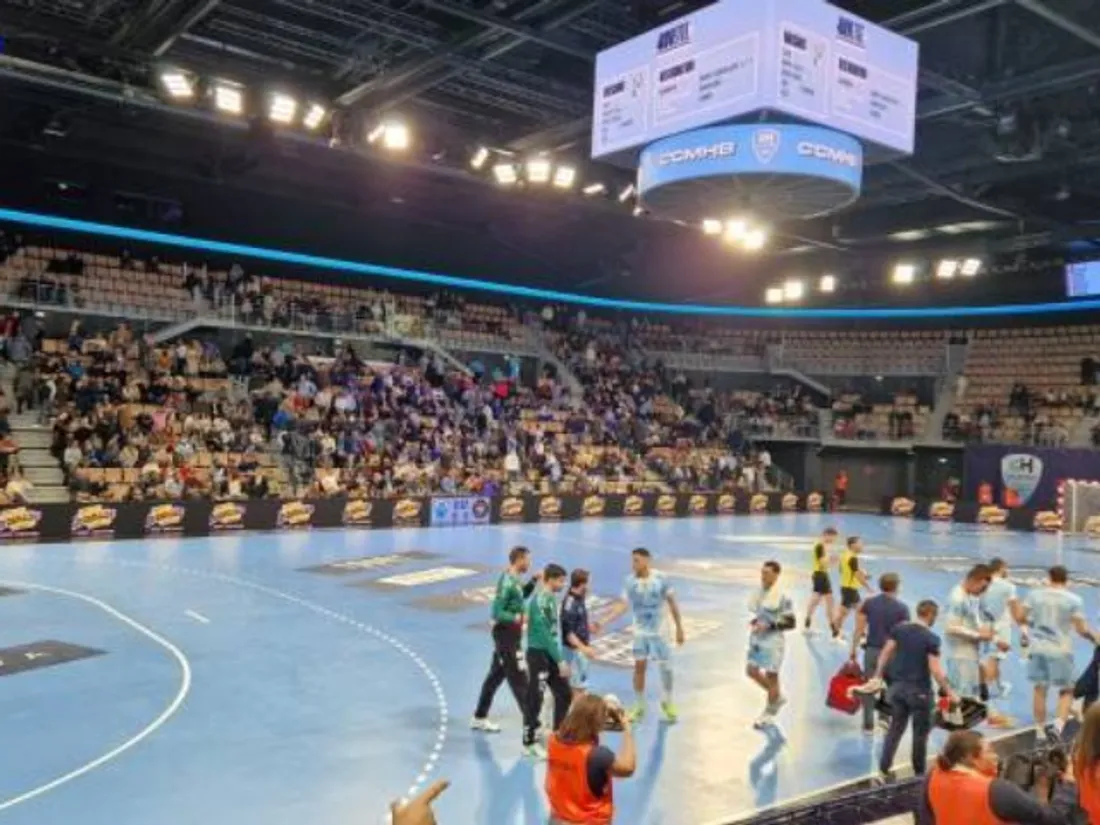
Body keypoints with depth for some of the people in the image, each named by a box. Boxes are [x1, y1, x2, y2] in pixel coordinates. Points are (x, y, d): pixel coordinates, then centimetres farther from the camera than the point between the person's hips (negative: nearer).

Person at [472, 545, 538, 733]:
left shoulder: (513, 579, 5)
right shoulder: (507, 583, -23)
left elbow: (521, 596, 22)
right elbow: (496, 613, -24)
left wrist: (533, 581, 9)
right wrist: (517, 618, -32)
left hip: (510, 634, 10)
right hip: (506, 634, -10)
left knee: (496, 675, 17)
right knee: (518, 679, -3)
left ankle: (480, 718, 28)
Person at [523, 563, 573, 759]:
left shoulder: (550, 598, 8)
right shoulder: (539, 601, -20)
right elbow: (544, 634, -22)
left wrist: (559, 658, 15)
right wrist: (560, 661, -20)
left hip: (550, 654, 9)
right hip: (538, 654, -9)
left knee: (564, 695, 12)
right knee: (535, 699, 0)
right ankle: (530, 743, 13)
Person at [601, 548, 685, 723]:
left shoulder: (660, 578, -16)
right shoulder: (630, 581, -12)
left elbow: (672, 603, -6)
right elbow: (623, 605, -13)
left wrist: (679, 628, -3)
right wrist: (603, 622, -24)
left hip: (658, 631, -1)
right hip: (640, 632, 1)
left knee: (665, 668, 4)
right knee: (639, 666, 3)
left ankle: (667, 703, 28)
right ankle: (639, 707, 18)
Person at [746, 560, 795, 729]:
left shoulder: (782, 597, -17)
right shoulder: (760, 592, 4)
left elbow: (790, 622, -15)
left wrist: (769, 625, -24)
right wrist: (755, 622, 1)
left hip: (773, 640, -7)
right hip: (757, 638, 7)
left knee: (771, 676, 5)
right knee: (751, 671, 11)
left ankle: (769, 714, 20)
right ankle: (777, 697, 33)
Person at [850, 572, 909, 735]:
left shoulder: (868, 603, -1)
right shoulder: (901, 608, -8)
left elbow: (859, 629, 0)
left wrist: (854, 649, 8)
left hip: (871, 650, 2)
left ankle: (868, 724, 13)